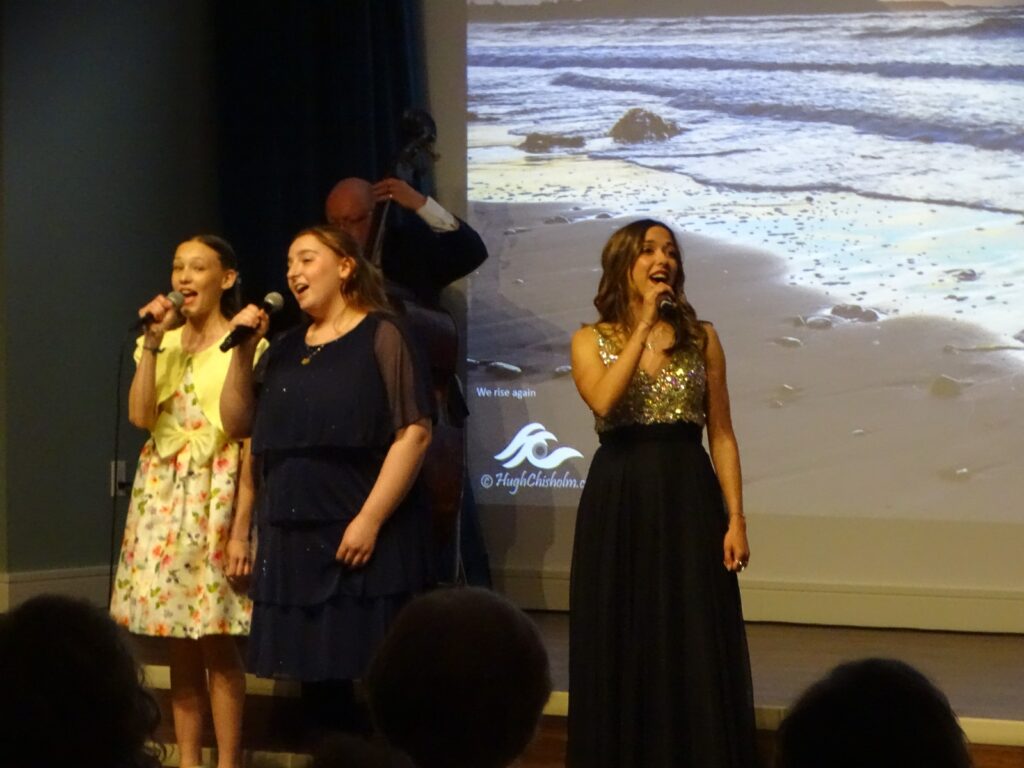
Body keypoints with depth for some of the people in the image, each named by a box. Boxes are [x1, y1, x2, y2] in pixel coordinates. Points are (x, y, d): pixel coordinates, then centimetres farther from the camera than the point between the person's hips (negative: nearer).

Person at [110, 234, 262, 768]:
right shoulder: (162, 343, 12)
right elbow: (139, 415, -3)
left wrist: (241, 528, -14)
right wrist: (154, 341, -7)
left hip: (216, 497, -5)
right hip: (161, 497, 5)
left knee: (216, 642, -5)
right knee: (177, 643, 7)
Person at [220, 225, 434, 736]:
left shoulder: (381, 335, -2)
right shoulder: (285, 348, 17)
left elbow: (414, 431, -10)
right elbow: (238, 424, 16)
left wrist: (371, 519, -17)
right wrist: (242, 352, 3)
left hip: (365, 538, -6)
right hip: (294, 540, 6)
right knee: (316, 674, 7)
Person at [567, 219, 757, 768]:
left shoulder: (701, 337, 7)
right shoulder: (591, 340, 4)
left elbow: (721, 435, 5)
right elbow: (603, 400, -17)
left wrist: (735, 518, -3)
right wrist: (645, 323, -14)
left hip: (689, 499, 1)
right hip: (618, 502, 0)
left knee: (695, 651, -2)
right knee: (621, 649, 2)